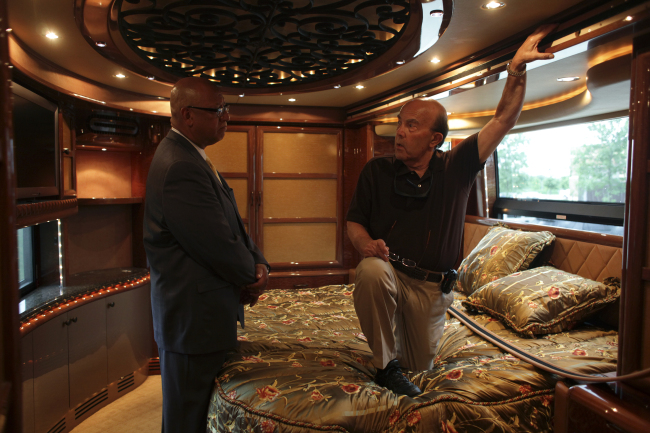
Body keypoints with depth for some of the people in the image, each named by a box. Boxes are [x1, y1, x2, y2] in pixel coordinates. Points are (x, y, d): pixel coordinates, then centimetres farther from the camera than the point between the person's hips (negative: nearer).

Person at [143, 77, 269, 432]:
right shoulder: (180, 168, -25)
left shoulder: (190, 157, 10)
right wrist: (251, 276, -5)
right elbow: (220, 246, -24)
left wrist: (259, 263, -4)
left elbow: (232, 224, 11)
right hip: (194, 319, -10)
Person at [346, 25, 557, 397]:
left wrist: (517, 69, -17)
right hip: (389, 272, -1)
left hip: (431, 287, 2)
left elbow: (504, 120, -7)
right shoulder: (377, 171, -6)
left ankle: (407, 327, 47)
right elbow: (354, 222, 0)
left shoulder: (454, 169, -5)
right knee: (371, 271, -39)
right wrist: (366, 243, -23)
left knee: (422, 364, 11)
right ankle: (386, 365, -17)